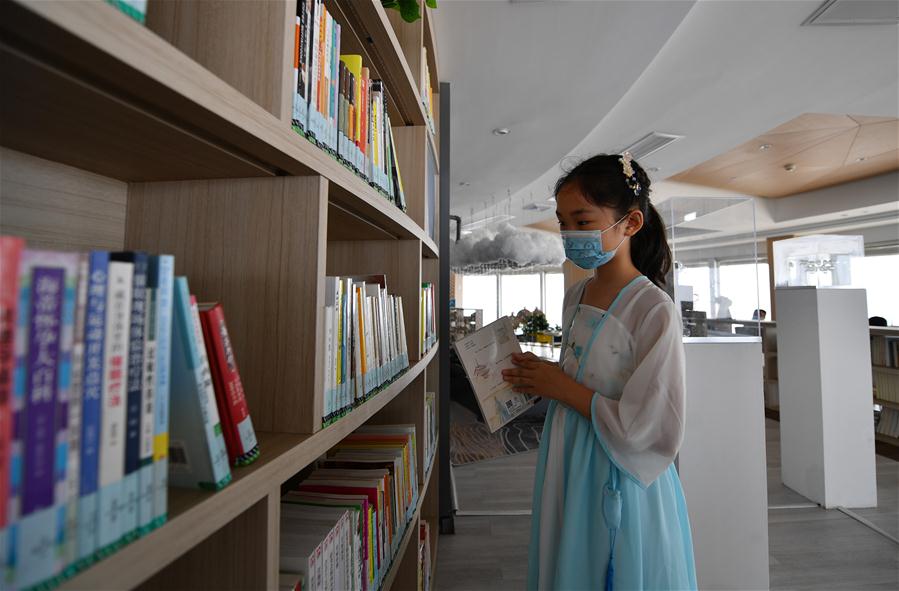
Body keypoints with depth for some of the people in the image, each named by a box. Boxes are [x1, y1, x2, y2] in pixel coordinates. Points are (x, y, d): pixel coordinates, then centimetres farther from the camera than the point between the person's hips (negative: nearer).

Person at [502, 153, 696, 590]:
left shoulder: (654, 311, -20)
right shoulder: (575, 297, 2)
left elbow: (650, 431, -22)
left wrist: (562, 388, -17)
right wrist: (540, 379, -5)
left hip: (620, 487, -6)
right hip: (567, 475, 7)